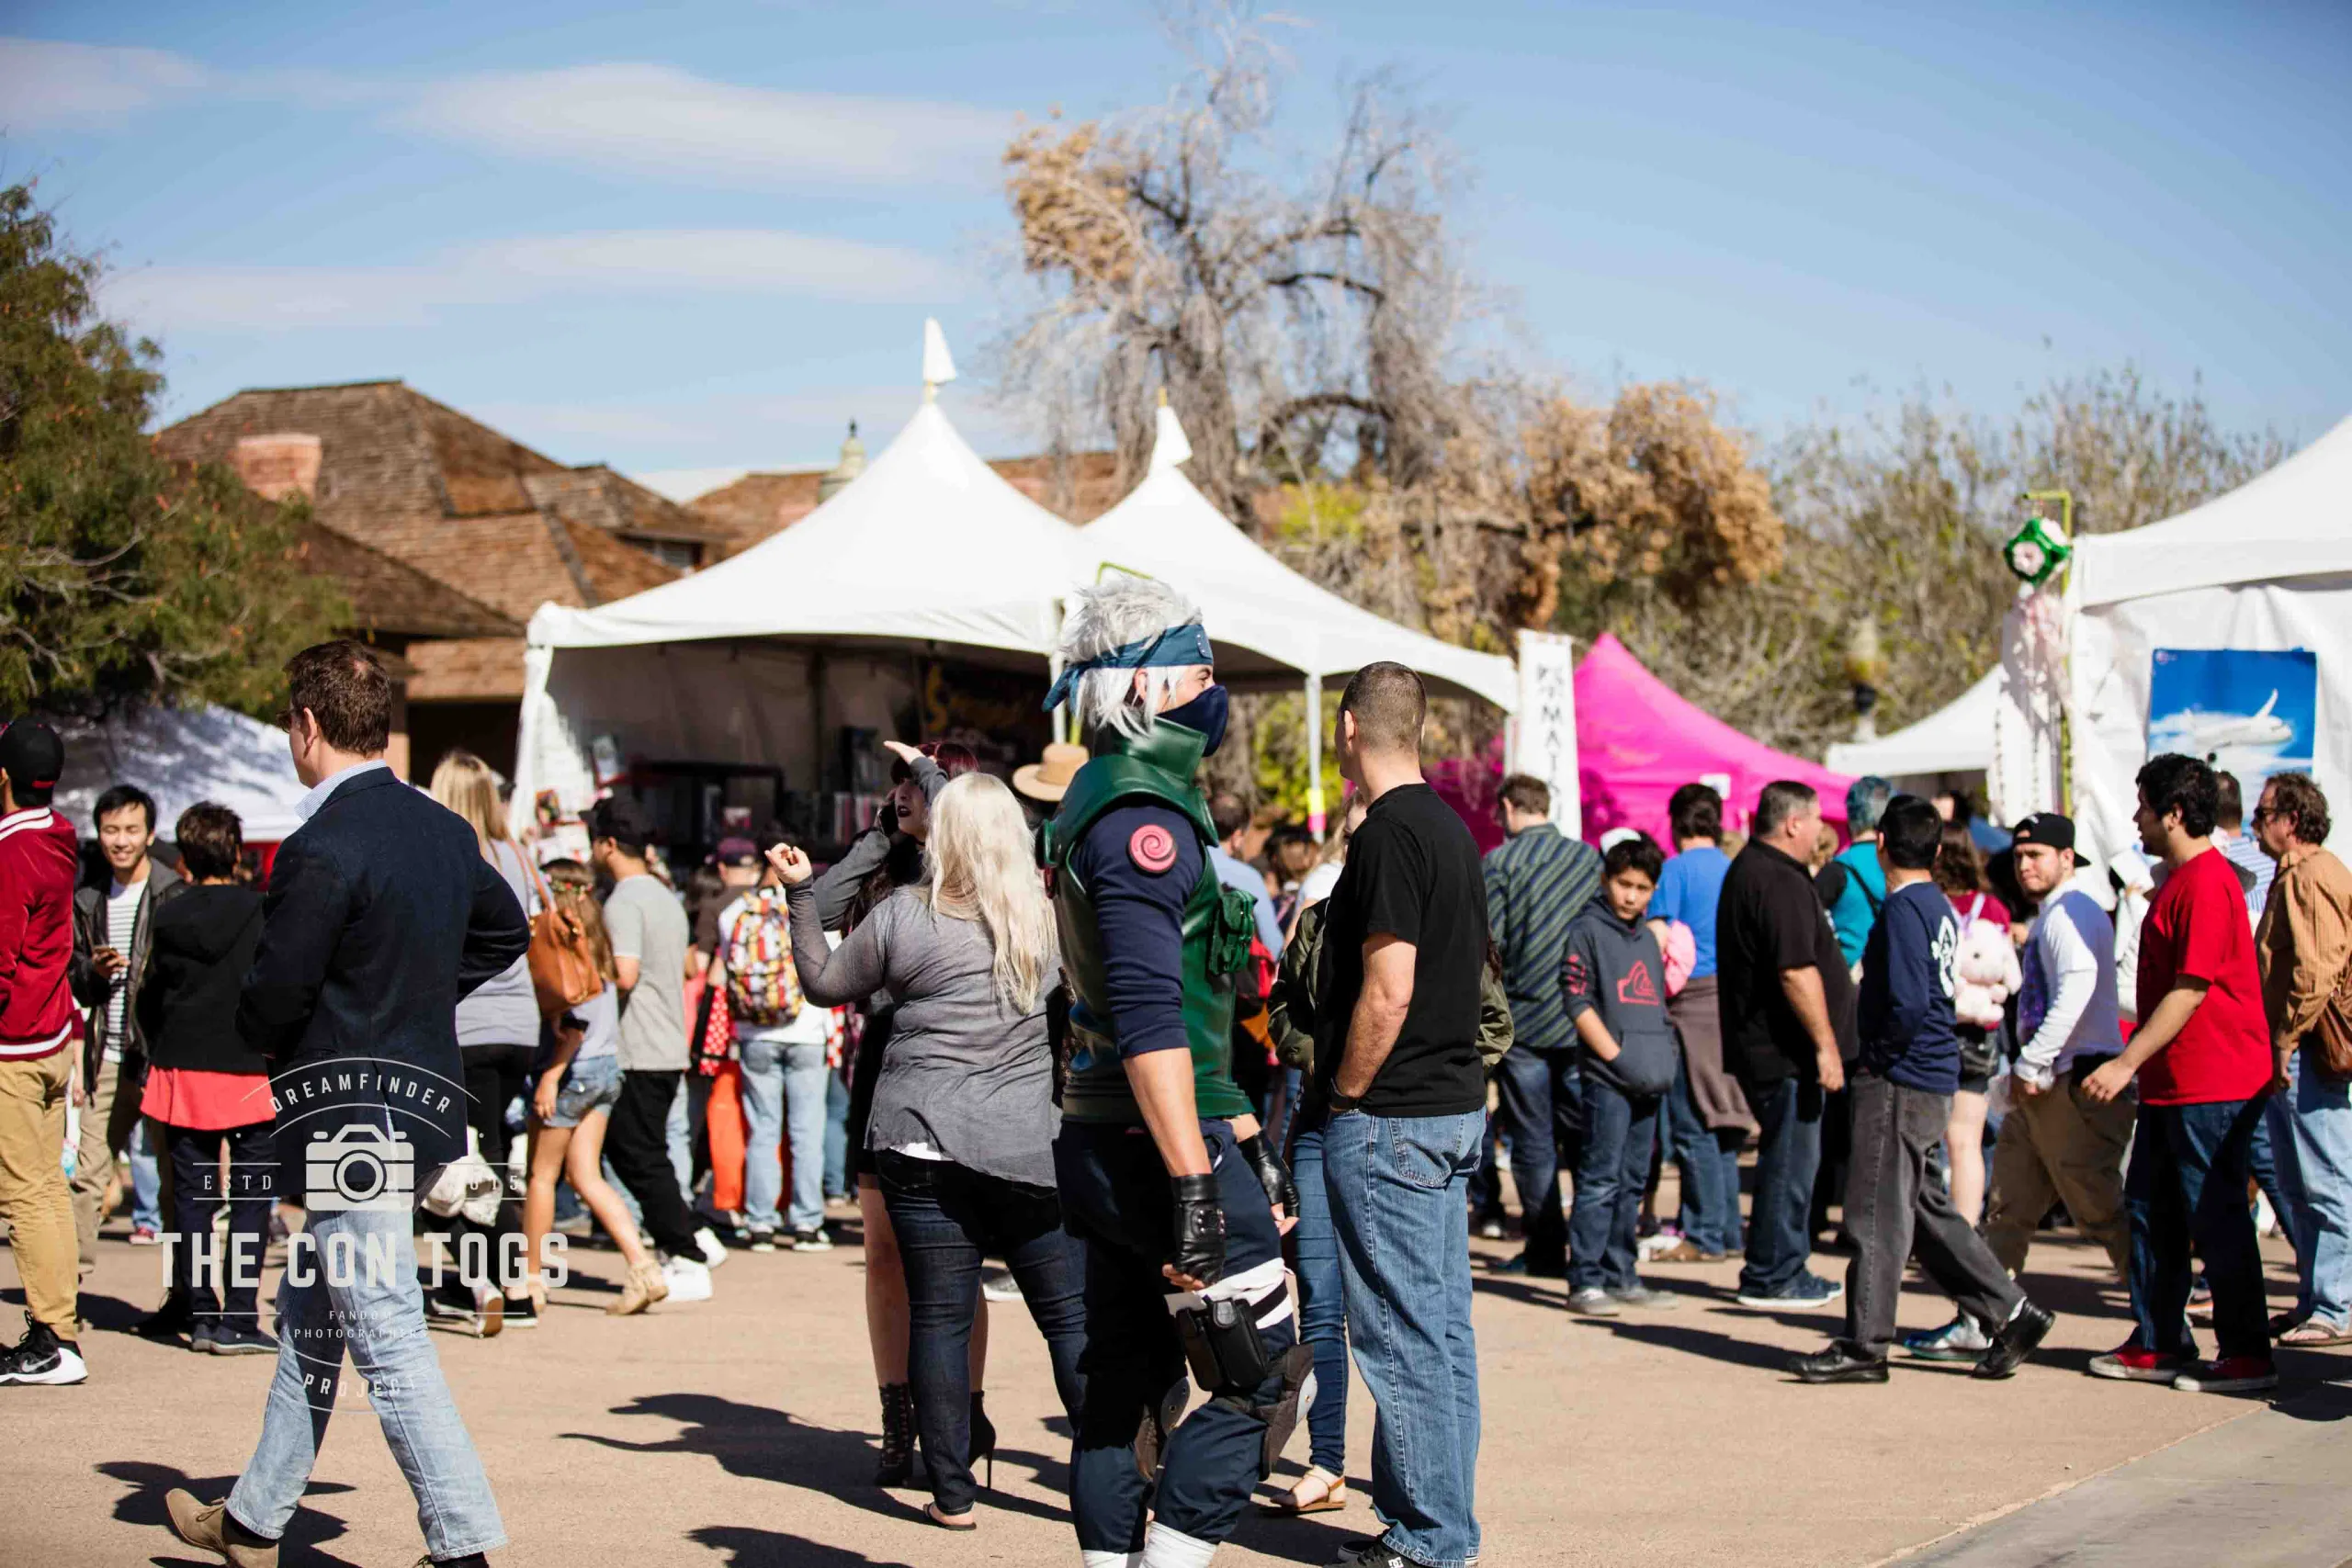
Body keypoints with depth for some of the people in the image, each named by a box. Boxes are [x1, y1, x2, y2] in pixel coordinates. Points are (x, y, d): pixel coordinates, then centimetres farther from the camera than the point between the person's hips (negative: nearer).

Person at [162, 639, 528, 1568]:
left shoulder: (322, 849, -19)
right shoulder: (443, 829, 8)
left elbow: (272, 1001, -17)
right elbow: (506, 931, 23)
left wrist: (256, 1036, 5)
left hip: (350, 1122, -9)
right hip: (425, 1100, 9)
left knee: (387, 1340, -6)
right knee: (310, 1321, 20)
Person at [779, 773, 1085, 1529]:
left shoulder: (906, 914, -2)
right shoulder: (1049, 916, 4)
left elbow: (824, 984, 10)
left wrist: (799, 893, 18)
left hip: (923, 1142, -1)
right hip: (1028, 1146, 1)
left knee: (939, 1317, 4)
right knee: (1071, 1314, 6)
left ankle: (953, 1492, 6)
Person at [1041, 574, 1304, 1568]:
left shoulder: (1103, 800, 17)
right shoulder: (1143, 813, -15)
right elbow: (1152, 1019, -23)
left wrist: (1242, 1135, 27)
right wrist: (1196, 1187, -26)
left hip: (1104, 1144, 10)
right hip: (1160, 1143, -10)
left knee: (1128, 1387, 12)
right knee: (1261, 1376, -4)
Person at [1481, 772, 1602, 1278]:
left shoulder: (1498, 863, -6)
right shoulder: (1589, 857, 5)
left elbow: (1486, 942, -10)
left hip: (1521, 1020, -3)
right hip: (1581, 1022, 3)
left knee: (1533, 1141, 3)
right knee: (1583, 1135, 9)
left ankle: (1546, 1248, 3)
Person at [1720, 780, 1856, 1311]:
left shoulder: (1746, 870, 17)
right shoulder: (1780, 882, -19)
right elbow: (1796, 971, -25)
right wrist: (1826, 1045, -21)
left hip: (1759, 1044, 11)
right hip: (1785, 1052, -11)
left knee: (1791, 1162, 16)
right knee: (1789, 1163, -4)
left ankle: (1785, 1272, 22)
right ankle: (1771, 1278, 0)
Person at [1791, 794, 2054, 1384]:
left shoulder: (1903, 908, -15)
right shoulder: (1939, 906, 13)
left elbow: (1908, 1005, -25)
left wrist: (1877, 1058, -10)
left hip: (1899, 1081, -9)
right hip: (1931, 1077, 9)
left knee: (1877, 1214, -2)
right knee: (1924, 1207, 15)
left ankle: (1864, 1346, 3)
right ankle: (2012, 1313, 16)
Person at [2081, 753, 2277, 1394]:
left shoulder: (2206, 884, -17)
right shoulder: (2182, 879, 16)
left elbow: (2190, 990, -22)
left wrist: (2127, 1063, -22)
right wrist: (2138, 1066, 22)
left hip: (2212, 1085, -10)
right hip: (2171, 1084, 10)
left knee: (2216, 1221, -4)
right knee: (2150, 1208, 12)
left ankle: (2248, 1356, 3)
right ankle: (2159, 1345, 18)